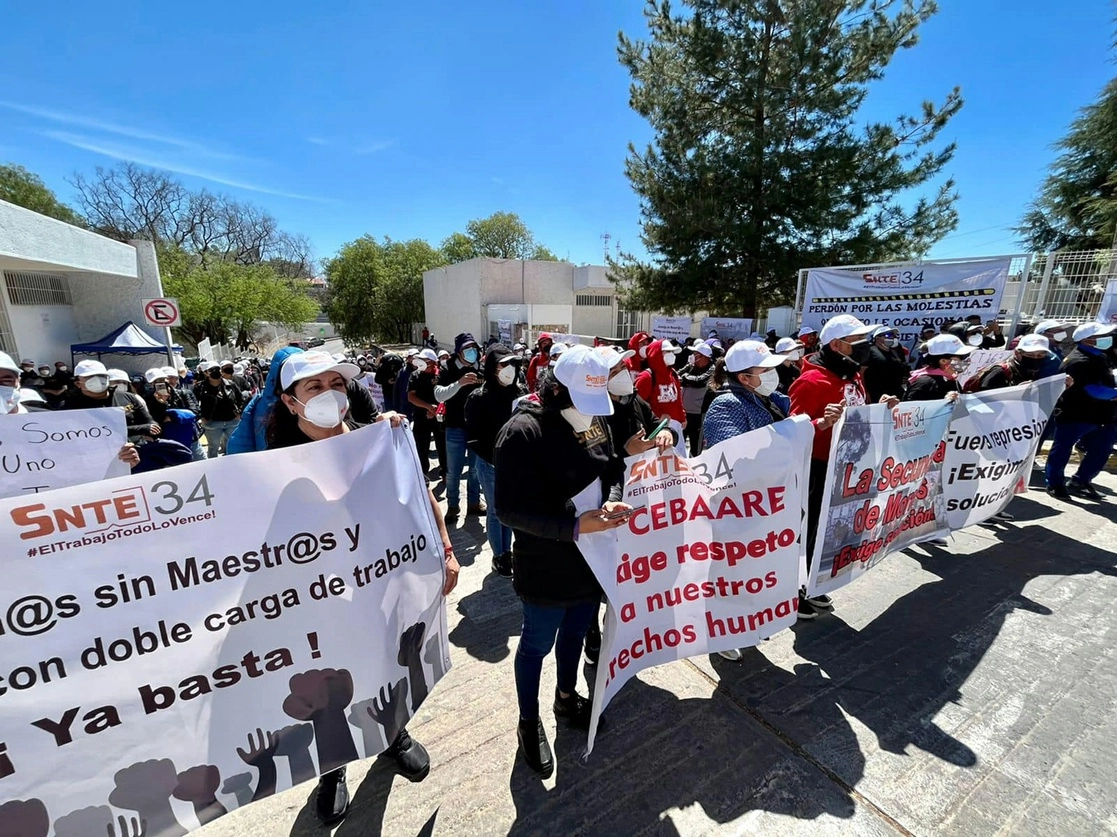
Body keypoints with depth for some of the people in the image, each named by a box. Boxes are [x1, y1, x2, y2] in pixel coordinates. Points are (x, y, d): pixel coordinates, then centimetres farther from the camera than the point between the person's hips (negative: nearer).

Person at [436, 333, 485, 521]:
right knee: (453, 471, 7)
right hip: (456, 428, -3)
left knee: (476, 468, 16)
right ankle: (453, 506, 22)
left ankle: (474, 502, 31)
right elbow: (439, 395, -20)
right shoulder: (448, 371, -5)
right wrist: (459, 383, -33)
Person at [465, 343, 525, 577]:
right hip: (491, 465, -3)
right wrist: (496, 458, -21)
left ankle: (507, 552, 35)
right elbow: (473, 439, -12)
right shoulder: (479, 398, -12)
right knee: (496, 511, 11)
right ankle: (498, 556, 30)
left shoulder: (519, 392, -2)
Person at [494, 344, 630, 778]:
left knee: (576, 633, 27)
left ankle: (567, 698, 54)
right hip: (546, 569, -6)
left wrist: (612, 501, -13)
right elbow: (510, 508, -25)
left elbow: (613, 471, 9)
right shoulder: (522, 432, -23)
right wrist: (573, 526, -32)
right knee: (537, 644, 16)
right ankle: (529, 722, 42)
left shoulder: (595, 422, -1)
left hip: (592, 558, 7)